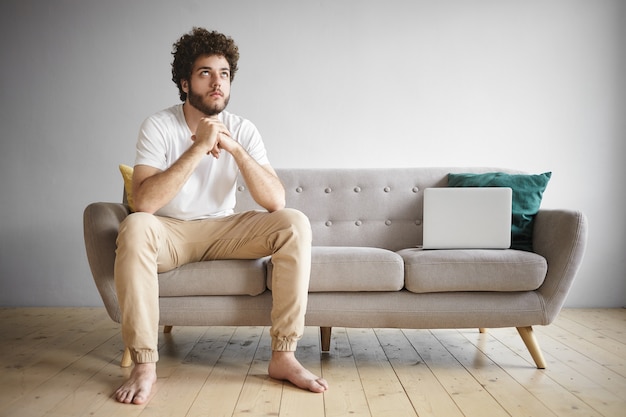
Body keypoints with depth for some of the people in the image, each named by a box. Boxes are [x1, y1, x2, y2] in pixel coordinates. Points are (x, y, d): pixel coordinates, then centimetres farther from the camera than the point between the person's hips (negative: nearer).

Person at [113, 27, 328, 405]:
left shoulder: (242, 130, -4)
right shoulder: (159, 126, -12)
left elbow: (275, 201, -15)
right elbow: (144, 202, -27)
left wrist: (233, 147, -24)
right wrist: (199, 148, -30)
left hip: (224, 229, 3)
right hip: (171, 232, -2)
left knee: (295, 224, -21)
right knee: (135, 227, -36)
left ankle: (284, 356, -19)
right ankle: (144, 364, -25)